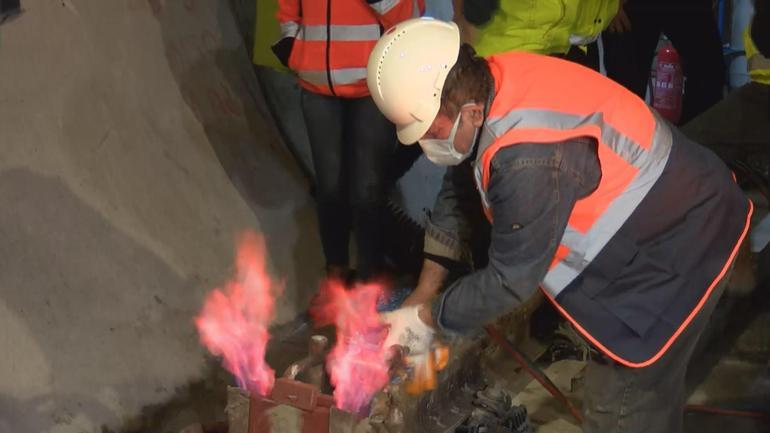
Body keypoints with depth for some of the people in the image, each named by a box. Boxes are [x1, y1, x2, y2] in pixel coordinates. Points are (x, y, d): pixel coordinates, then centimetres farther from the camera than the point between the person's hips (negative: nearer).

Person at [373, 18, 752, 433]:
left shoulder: (531, 158, -38)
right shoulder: (482, 86, -11)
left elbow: (510, 278, -27)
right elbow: (455, 196, 2)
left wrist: (427, 318, -12)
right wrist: (423, 297, 4)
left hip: (679, 243, -9)